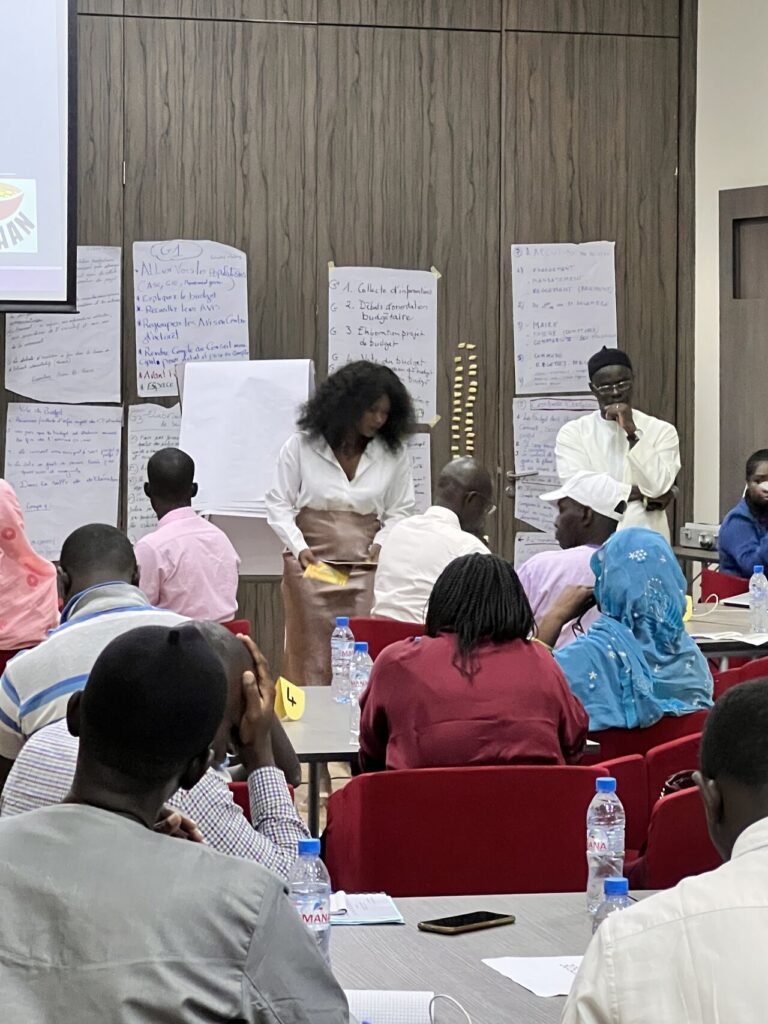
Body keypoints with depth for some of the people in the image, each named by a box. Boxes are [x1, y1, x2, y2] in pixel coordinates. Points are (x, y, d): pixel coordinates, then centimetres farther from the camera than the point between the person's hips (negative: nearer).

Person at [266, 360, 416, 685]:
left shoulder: (393, 454, 5)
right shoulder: (301, 446, 0)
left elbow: (400, 511, 9)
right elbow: (279, 504, 2)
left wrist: (382, 543, -10)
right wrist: (299, 548, -12)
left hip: (367, 568, 1)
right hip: (311, 563, -1)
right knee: (311, 663, 1)